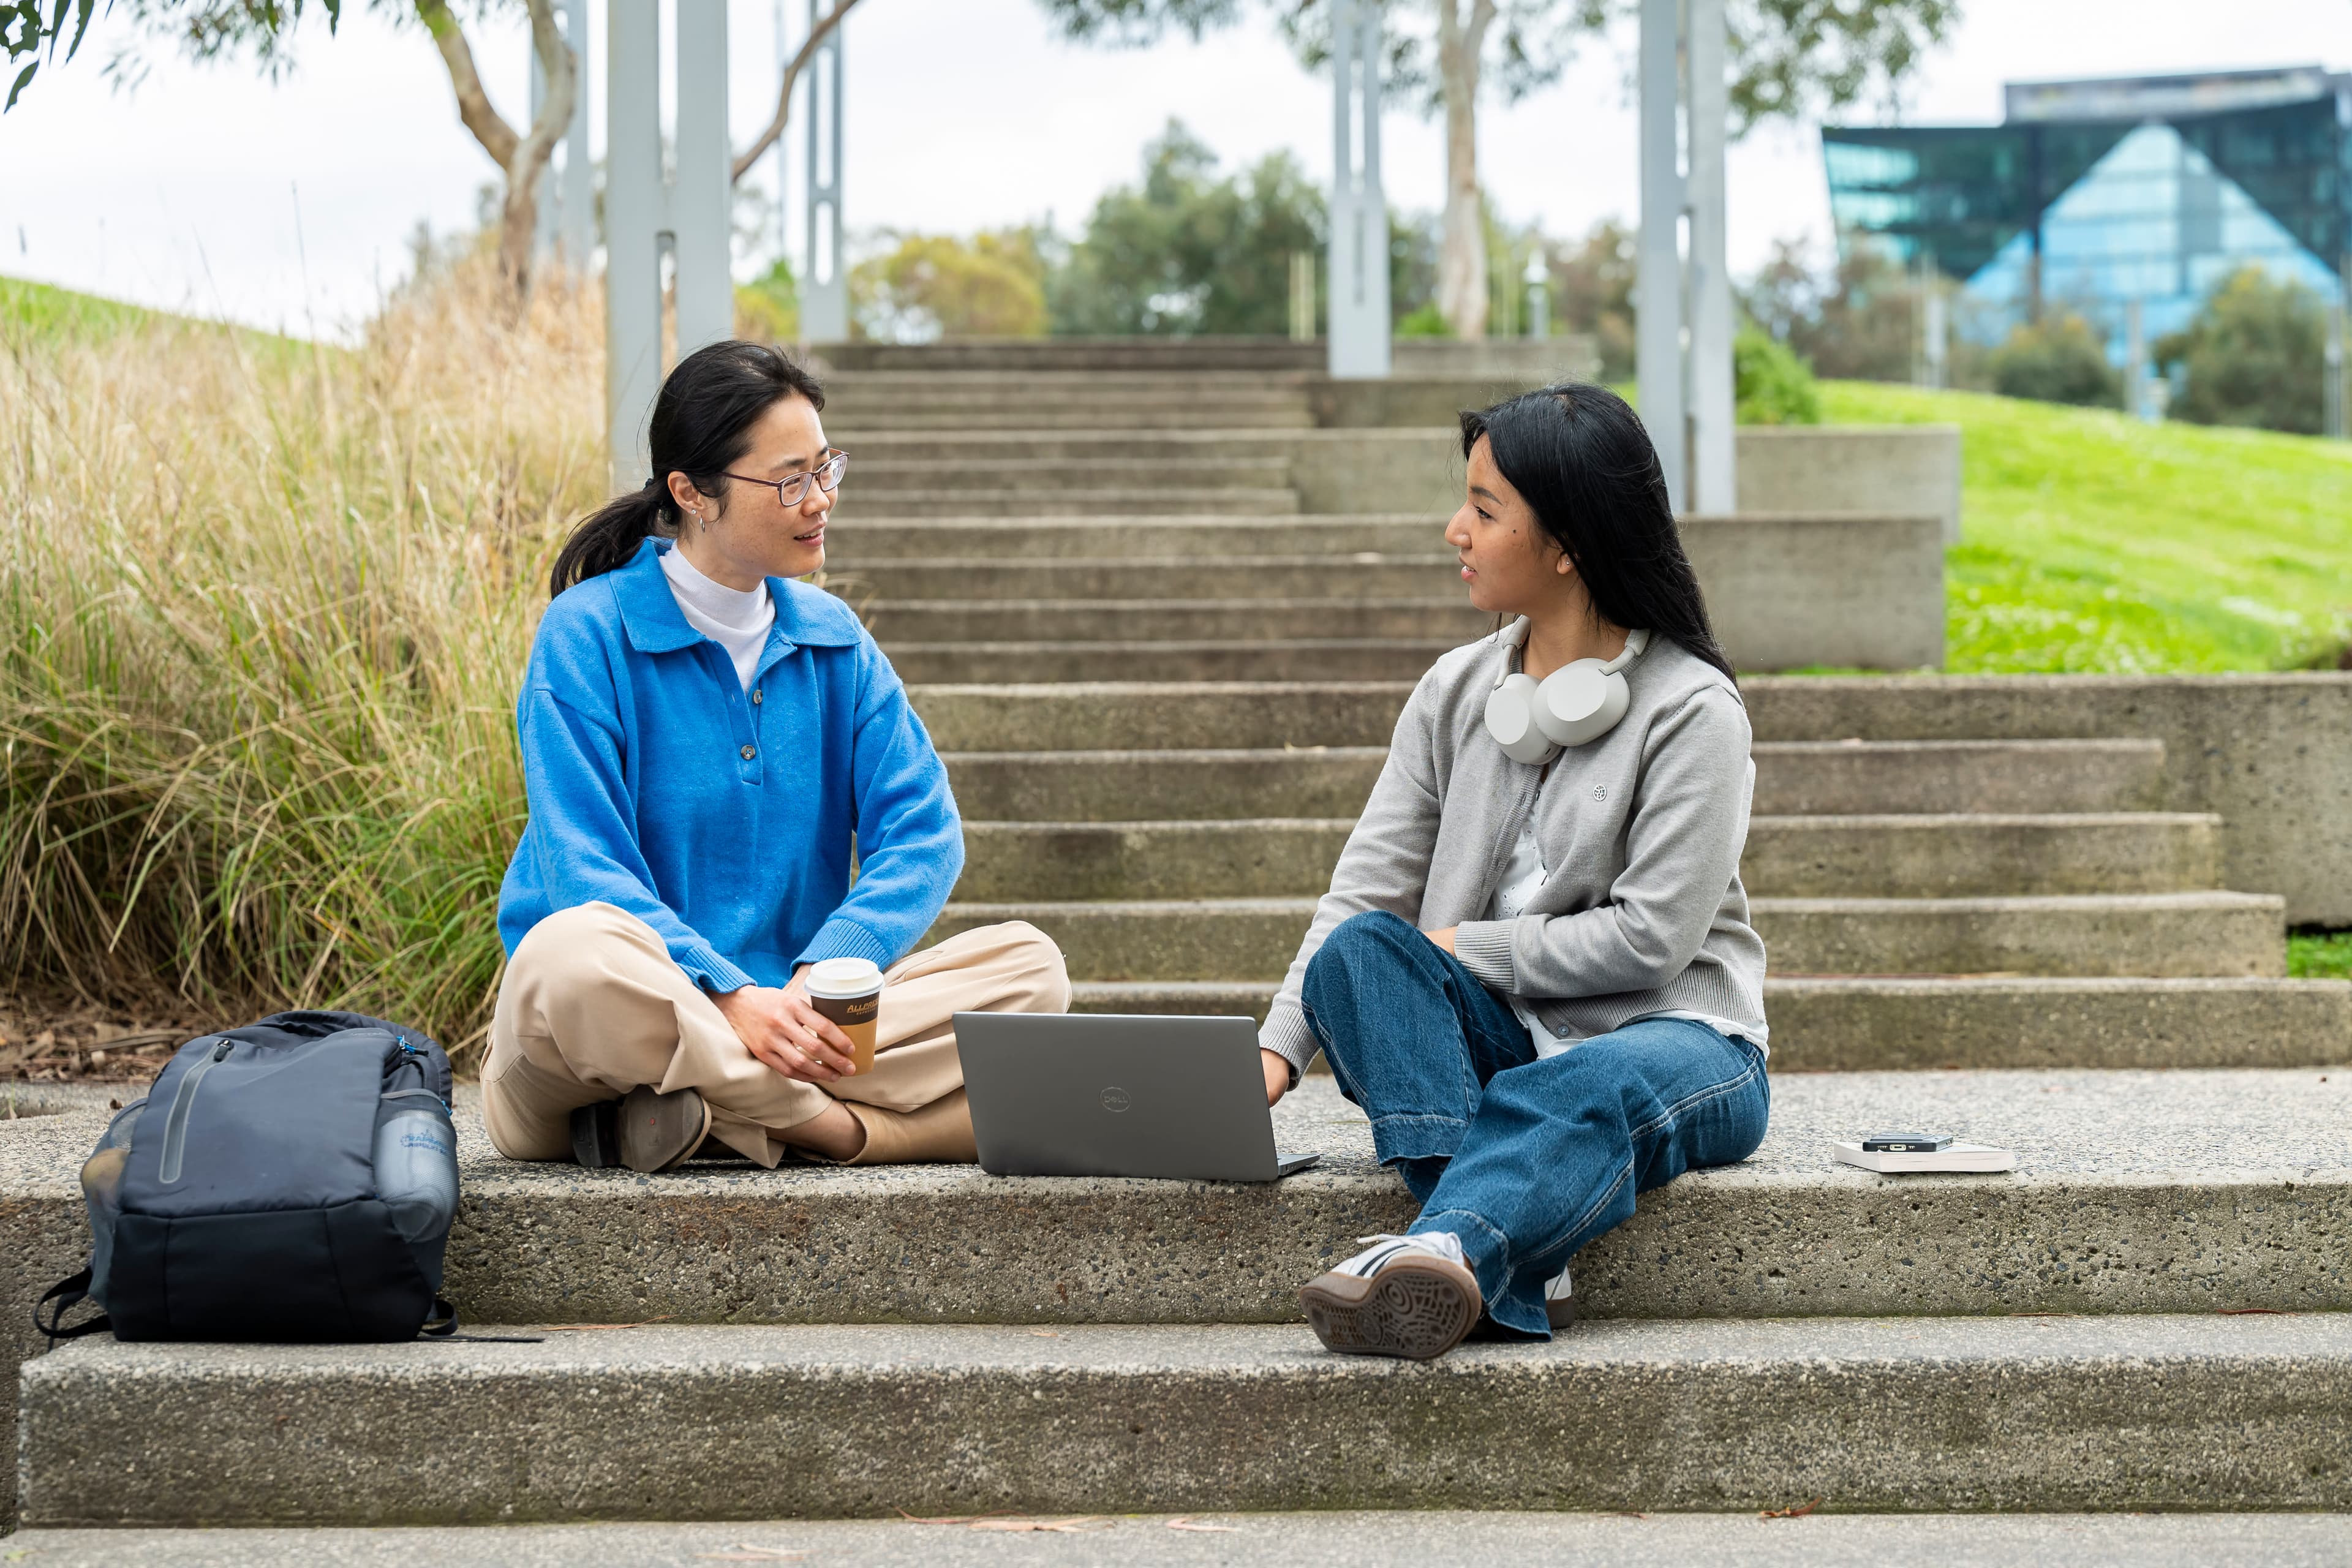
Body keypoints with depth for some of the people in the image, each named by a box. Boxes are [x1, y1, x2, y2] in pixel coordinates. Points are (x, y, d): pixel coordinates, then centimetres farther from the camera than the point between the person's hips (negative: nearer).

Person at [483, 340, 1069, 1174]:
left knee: (1027, 964, -17)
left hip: (790, 1018, 5)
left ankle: (695, 1114, -28)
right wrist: (728, 996, -30)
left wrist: (825, 974, -17)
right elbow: (585, 871, -15)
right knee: (575, 957, -39)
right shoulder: (587, 634, -5)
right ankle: (838, 1126, -26)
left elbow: (922, 832, 2)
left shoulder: (834, 640, 11)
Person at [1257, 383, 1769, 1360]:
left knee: (1595, 1087, -40)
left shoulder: (1692, 710, -7)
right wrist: (1278, 1049, -15)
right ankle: (1515, 1271, -44)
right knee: (1359, 951, -26)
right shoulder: (1455, 693, 9)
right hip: (1498, 1033, 5)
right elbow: (1366, 889, 1)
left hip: (1676, 1034, -4)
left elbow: (1651, 936, -14)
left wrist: (1462, 947, -11)